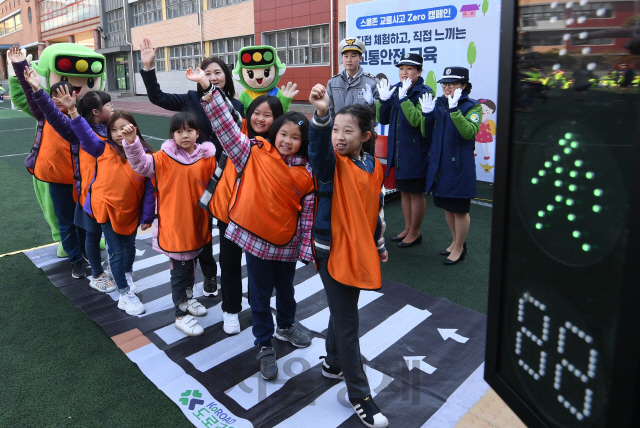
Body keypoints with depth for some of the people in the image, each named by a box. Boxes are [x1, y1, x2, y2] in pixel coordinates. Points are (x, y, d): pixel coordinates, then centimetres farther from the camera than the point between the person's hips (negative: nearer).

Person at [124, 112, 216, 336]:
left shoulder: (207, 159, -3)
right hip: (174, 226, -4)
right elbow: (141, 163, -21)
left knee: (191, 264, 24)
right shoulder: (164, 158, -10)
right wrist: (132, 142, -36)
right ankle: (181, 315, 21)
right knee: (180, 270, 4)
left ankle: (187, 298, 48)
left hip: (198, 224, 4)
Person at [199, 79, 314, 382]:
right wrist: (210, 94, -25)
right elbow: (226, 129, -15)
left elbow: (309, 212, -5)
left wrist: (308, 248, -5)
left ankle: (286, 326, 51)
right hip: (255, 238, -2)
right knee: (260, 294, 12)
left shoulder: (307, 172, -6)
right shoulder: (255, 154, -9)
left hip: (287, 242, 2)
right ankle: (265, 346, 30)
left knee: (285, 288, 23)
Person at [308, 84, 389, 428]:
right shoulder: (331, 162, -13)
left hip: (360, 249, 6)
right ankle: (359, 395, 15)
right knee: (347, 321, 1)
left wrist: (379, 244, 21)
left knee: (343, 310, 22)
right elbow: (319, 148, -38)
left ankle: (334, 363, 45)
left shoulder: (374, 167, 3)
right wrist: (321, 115, -55)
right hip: (333, 250, -6)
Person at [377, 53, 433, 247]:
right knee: (404, 190, 17)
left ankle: (415, 232, 20)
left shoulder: (425, 93, -12)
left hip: (416, 151, -7)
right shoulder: (395, 90, 8)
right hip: (398, 149, 7)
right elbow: (383, 119, 7)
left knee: (416, 192, 5)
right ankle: (408, 228, 32)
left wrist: (403, 99, -29)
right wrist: (384, 100, -8)